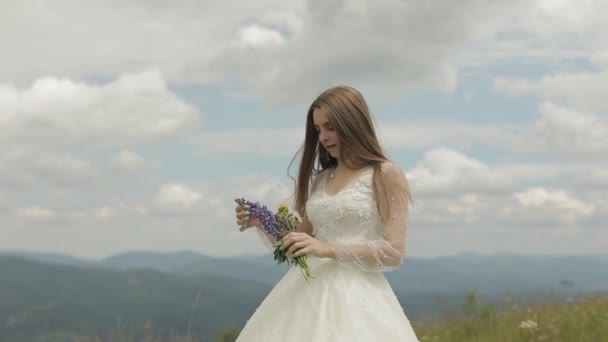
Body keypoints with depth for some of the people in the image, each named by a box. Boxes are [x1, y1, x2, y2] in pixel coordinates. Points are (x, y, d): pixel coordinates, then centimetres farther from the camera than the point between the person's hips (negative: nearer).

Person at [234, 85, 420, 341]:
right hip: (307, 293, 5)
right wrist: (262, 224, 1)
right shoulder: (319, 180, 16)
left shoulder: (386, 175, -2)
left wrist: (328, 249, -18)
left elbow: (394, 253, -10)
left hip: (355, 296, -5)